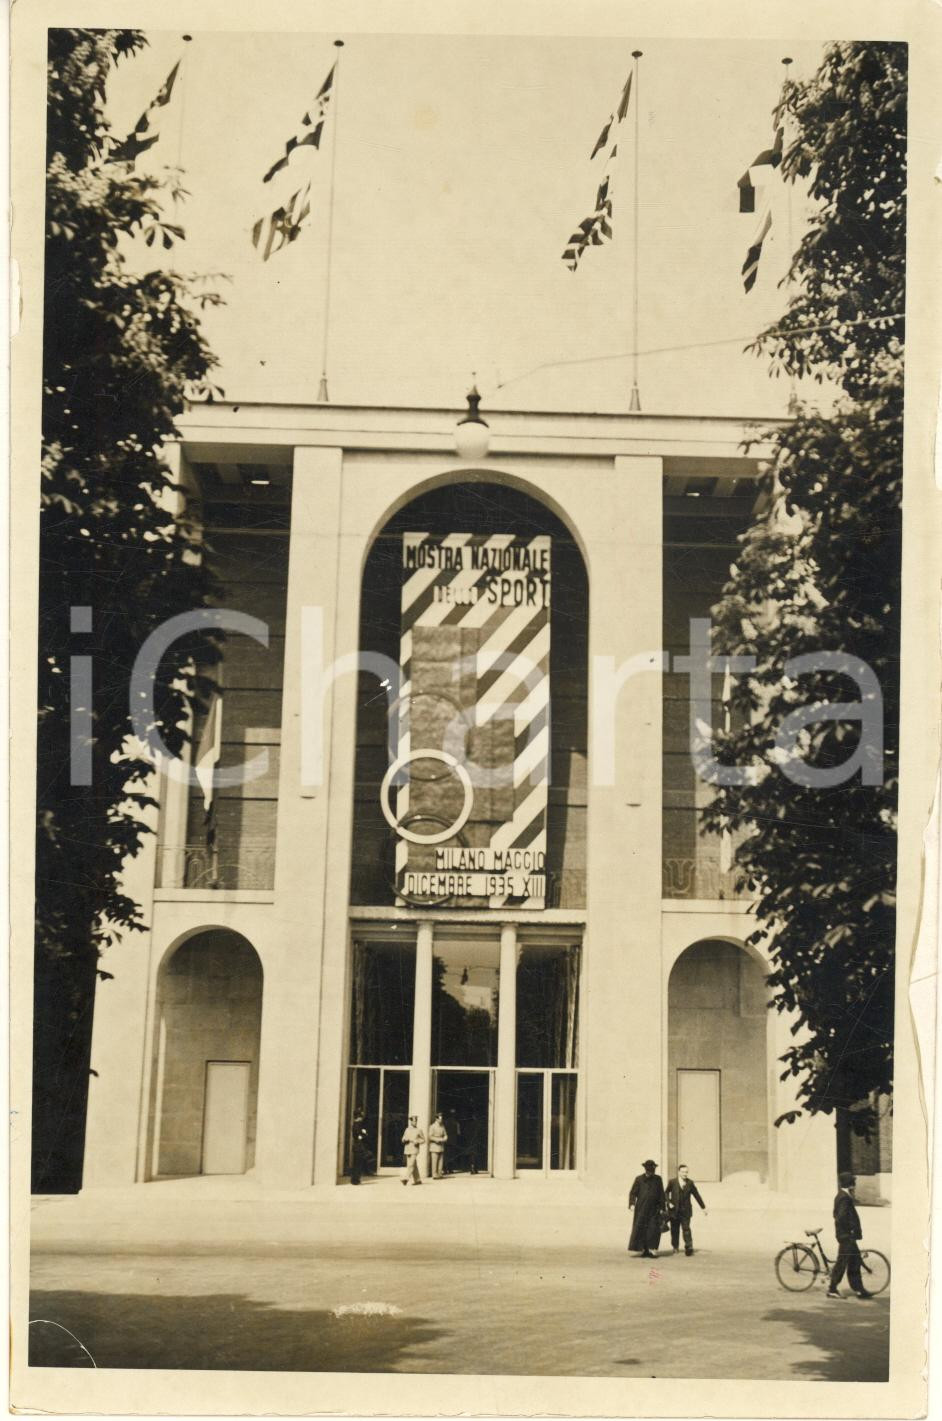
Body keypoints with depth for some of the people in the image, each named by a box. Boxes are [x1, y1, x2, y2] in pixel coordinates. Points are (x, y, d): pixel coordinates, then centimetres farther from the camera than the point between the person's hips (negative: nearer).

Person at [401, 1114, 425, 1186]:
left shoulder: (419, 1131, 2)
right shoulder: (407, 1130, 11)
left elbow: (423, 1140, 5)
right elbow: (403, 1139, 13)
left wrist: (418, 1142, -13)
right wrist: (405, 1140, -10)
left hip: (414, 1150, -4)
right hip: (407, 1150, 4)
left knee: (411, 1164, -15)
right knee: (414, 1165, 8)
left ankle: (406, 1178, -21)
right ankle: (417, 1180, 16)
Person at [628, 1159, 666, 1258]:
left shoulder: (658, 1179, 9)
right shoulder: (639, 1179, 5)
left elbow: (661, 1194, 11)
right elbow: (633, 1193, 4)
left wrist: (661, 1208, 6)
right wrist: (632, 1204, -10)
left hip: (654, 1209, 1)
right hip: (641, 1209, -1)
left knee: (654, 1230, -8)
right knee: (640, 1228, -4)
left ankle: (651, 1250, -6)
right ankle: (643, 1251, 3)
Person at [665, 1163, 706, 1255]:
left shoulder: (690, 1183, 6)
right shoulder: (672, 1182, 2)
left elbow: (696, 1195, 12)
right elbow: (666, 1193, 6)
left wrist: (703, 1207, 15)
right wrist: (669, 1203, -10)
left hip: (685, 1210, 0)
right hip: (674, 1210, 0)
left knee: (686, 1228, -12)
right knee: (674, 1229, 7)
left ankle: (688, 1247, -13)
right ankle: (675, 1247, 23)